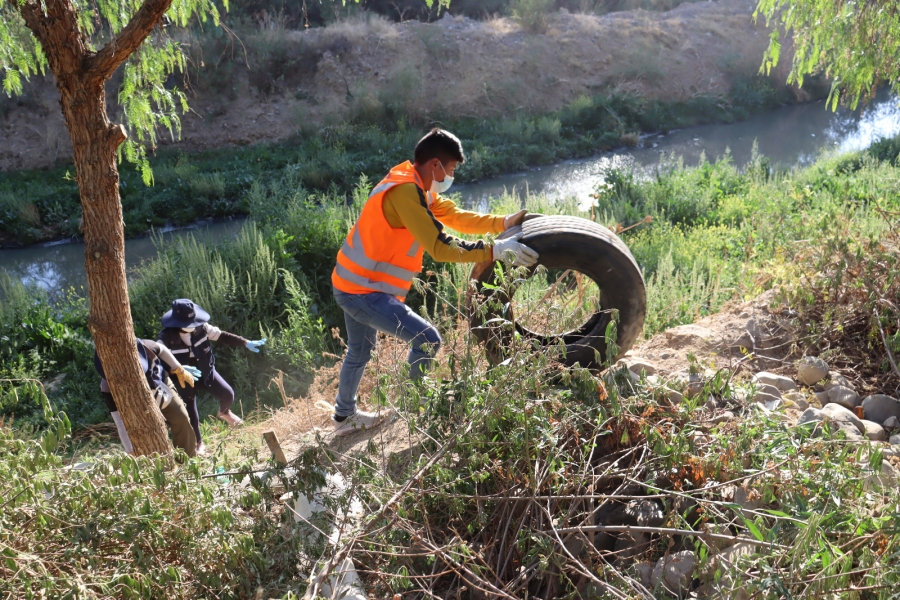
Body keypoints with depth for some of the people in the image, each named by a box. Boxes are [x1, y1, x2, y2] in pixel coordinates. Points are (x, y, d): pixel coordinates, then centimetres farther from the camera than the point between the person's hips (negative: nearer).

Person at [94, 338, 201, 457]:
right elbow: (122, 424, -37)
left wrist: (180, 371, -2)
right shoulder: (109, 386, -39)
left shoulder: (143, 348, -39)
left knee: (181, 419, 5)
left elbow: (162, 350, -12)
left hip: (162, 386, 2)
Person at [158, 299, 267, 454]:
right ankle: (198, 444, 27)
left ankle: (224, 412, 33)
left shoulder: (201, 327, -14)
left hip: (206, 371, 3)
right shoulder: (166, 338, -23)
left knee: (228, 395, -5)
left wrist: (246, 343, -10)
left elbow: (223, 336, -5)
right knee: (191, 414, 3)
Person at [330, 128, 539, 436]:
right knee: (427, 340, -11)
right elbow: (440, 247, -28)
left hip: (352, 284, 11)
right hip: (365, 291, -11)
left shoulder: (416, 187, 9)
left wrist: (504, 222, -2)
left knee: (360, 351, 26)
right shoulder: (404, 191, -23)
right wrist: (496, 250, -26)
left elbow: (457, 217, 8)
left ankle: (344, 416, 45)